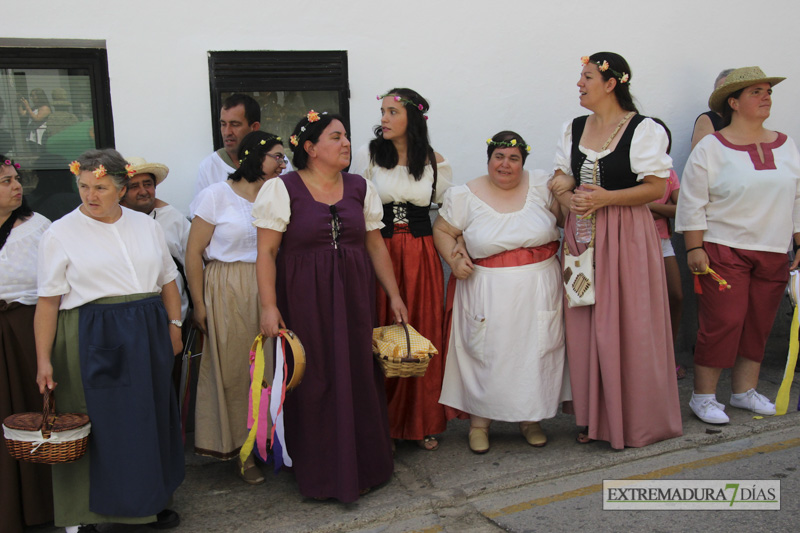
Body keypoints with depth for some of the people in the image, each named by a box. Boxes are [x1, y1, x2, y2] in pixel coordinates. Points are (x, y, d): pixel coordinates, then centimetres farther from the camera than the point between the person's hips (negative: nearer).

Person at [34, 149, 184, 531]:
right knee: (97, 425, 1)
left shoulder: (146, 226, 9)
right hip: (91, 342, -4)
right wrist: (43, 360, -11)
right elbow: (48, 302, -6)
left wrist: (174, 324, 5)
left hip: (147, 337, 4)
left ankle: (152, 499, 28)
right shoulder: (60, 234, -2)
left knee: (150, 417, 11)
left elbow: (167, 281, 15)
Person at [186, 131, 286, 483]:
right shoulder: (216, 196, -3)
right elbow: (194, 253, -3)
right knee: (235, 371, 2)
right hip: (229, 295, -3)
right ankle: (243, 451, 16)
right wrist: (199, 305, -6)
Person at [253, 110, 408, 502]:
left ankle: (362, 466, 26)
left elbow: (376, 246, 12)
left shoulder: (360, 188, 9)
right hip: (304, 301, -3)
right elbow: (266, 252, -7)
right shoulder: (282, 189, -4)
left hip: (355, 298, 4)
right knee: (314, 380, 2)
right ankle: (320, 474, 19)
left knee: (359, 376, 7)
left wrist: (394, 295, 10)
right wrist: (269, 306, -15)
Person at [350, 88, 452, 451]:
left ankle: (423, 422, 20)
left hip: (421, 257, 1)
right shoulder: (368, 155, 1)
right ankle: (383, 423, 14)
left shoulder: (434, 162, 5)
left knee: (424, 336, 5)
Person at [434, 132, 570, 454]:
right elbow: (442, 230, 6)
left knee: (535, 352, 8)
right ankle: (479, 421, 20)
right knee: (486, 354, 3)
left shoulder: (540, 184, 2)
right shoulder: (465, 196, -2)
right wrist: (453, 259, -7)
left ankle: (530, 419, 26)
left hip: (538, 290, 2)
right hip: (488, 293, -1)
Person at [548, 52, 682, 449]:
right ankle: (595, 416, 19)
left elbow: (657, 188, -9)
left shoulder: (643, 130, -6)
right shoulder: (573, 129, 11)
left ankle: (635, 420, 16)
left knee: (626, 327, 0)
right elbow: (560, 182, 15)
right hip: (582, 234, 5)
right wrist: (571, 201, -8)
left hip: (626, 237, -5)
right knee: (584, 327, 6)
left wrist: (605, 198, -19)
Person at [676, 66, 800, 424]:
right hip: (724, 250, -5)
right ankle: (703, 396, 5)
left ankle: (744, 390, 23)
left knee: (759, 323, 9)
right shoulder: (710, 149, -4)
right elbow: (693, 203, -6)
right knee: (722, 322, -6)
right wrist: (695, 248, -12)